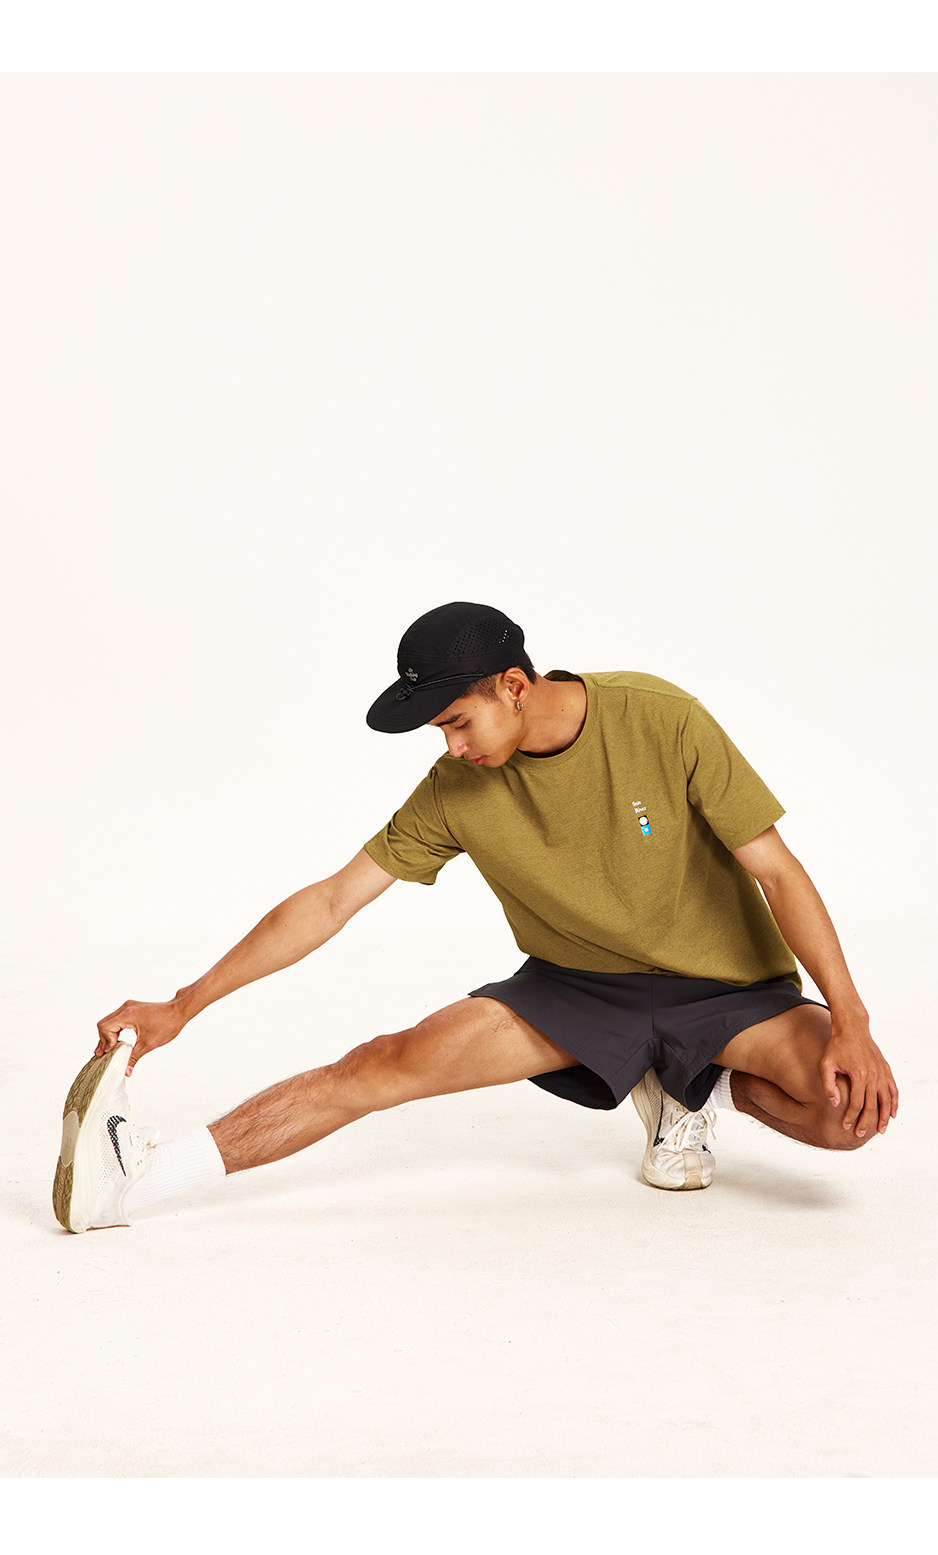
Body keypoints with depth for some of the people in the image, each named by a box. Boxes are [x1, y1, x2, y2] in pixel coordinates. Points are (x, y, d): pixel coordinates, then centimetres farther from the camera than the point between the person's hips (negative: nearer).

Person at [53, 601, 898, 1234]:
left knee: (855, 1109, -26)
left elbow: (778, 872, -16)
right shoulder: (457, 791, -12)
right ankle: (141, 1178, -20)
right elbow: (332, 900, -7)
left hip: (728, 984, -1)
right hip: (578, 984, 2)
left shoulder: (661, 722, -20)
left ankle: (695, 1086, 4)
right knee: (389, 1062, -18)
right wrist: (182, 1007, -11)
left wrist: (850, 1022, -24)